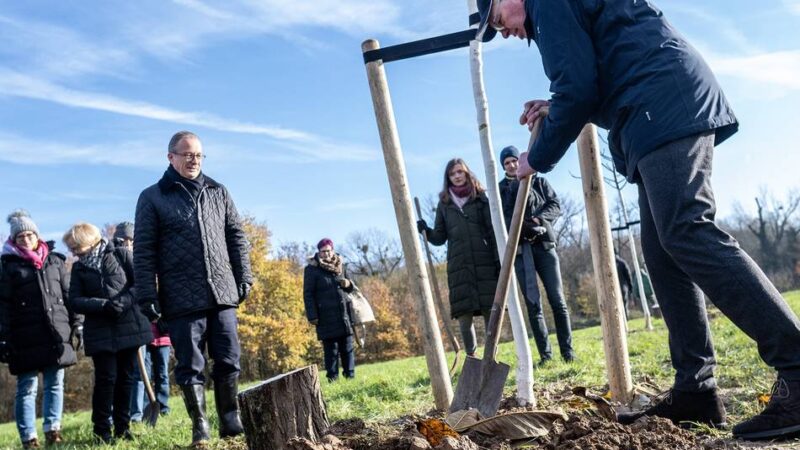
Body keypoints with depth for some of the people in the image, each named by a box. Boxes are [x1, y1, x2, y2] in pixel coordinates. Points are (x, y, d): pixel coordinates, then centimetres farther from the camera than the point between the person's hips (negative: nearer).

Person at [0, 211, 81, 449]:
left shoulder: (55, 261, 13)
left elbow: (70, 296, 13)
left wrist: (78, 326, 6)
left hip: (57, 335, 3)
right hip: (26, 339, -3)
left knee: (55, 384, 6)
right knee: (27, 388, -1)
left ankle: (52, 430, 13)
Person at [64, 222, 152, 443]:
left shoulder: (121, 255, 2)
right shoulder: (79, 268, 8)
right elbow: (75, 301, 0)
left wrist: (125, 301, -18)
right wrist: (103, 305, -16)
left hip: (130, 325, 0)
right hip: (100, 332, 0)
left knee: (126, 378, 6)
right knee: (106, 378, -5)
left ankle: (122, 427, 17)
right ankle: (101, 429, 8)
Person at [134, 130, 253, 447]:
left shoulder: (218, 192, 14)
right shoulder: (152, 197, 3)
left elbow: (237, 237, 16)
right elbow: (144, 252, -1)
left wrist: (244, 277, 8)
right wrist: (147, 296, -7)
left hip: (222, 293, 3)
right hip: (181, 299, -3)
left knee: (228, 361, 5)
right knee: (190, 365, 4)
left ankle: (231, 420, 18)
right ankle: (200, 426, 15)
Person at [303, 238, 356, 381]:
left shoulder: (341, 265, 13)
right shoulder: (312, 269, -2)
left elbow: (349, 288, 24)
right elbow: (308, 294, -4)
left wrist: (348, 284, -1)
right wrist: (312, 315, -11)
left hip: (344, 313, 4)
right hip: (326, 316, -4)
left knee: (347, 346, 5)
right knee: (331, 348, -3)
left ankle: (350, 374, 12)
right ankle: (333, 378, 2)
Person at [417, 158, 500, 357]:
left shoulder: (481, 198, 9)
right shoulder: (444, 203, 13)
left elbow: (493, 232, 4)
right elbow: (440, 237, 12)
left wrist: (499, 260, -5)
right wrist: (426, 231, -8)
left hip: (485, 262, -1)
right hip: (458, 266, 1)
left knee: (491, 312, -3)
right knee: (464, 316, -3)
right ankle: (472, 359, 8)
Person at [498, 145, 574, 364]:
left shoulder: (539, 182, 17)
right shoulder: (499, 189, 13)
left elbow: (555, 206, 7)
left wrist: (538, 219, -13)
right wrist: (521, 226, -18)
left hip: (544, 244, 1)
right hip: (519, 249, -1)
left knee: (557, 300, -2)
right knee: (533, 303, -5)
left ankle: (568, 350, 3)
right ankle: (545, 354, -2)